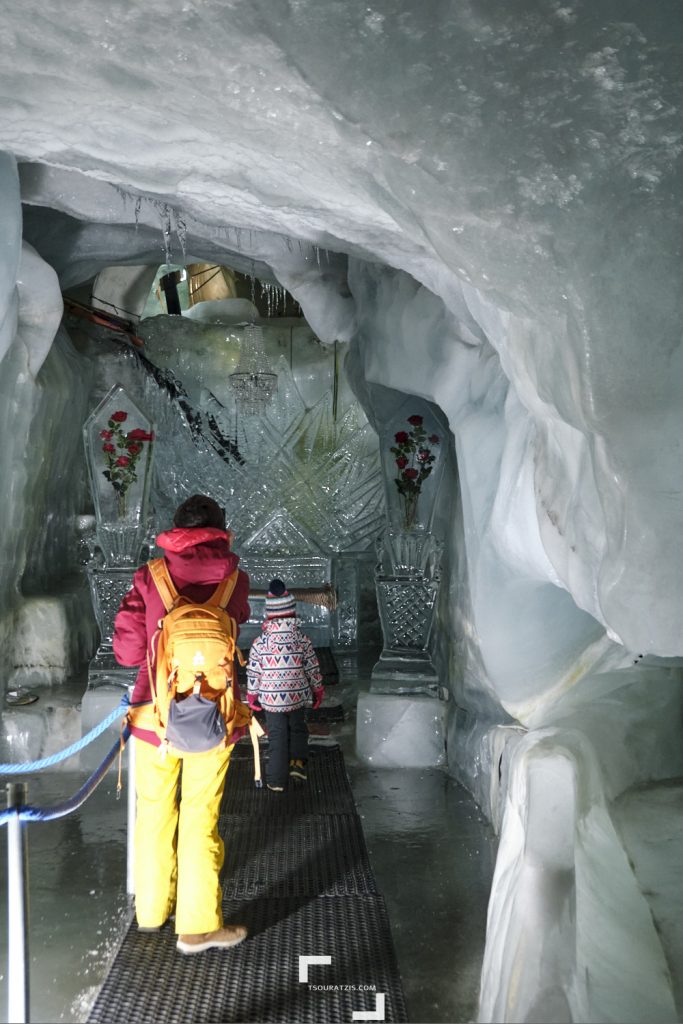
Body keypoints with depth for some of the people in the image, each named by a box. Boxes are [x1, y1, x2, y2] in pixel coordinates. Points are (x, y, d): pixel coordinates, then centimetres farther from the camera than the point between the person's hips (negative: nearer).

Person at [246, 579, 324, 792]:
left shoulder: (259, 643, -11)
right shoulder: (302, 639, -8)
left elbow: (253, 674, -4)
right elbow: (313, 669, -1)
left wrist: (252, 696, 11)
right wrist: (318, 692, 14)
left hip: (271, 699, 0)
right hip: (297, 697, 0)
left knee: (277, 737, 9)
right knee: (298, 728, 24)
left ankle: (277, 780, 13)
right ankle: (297, 760, 8)